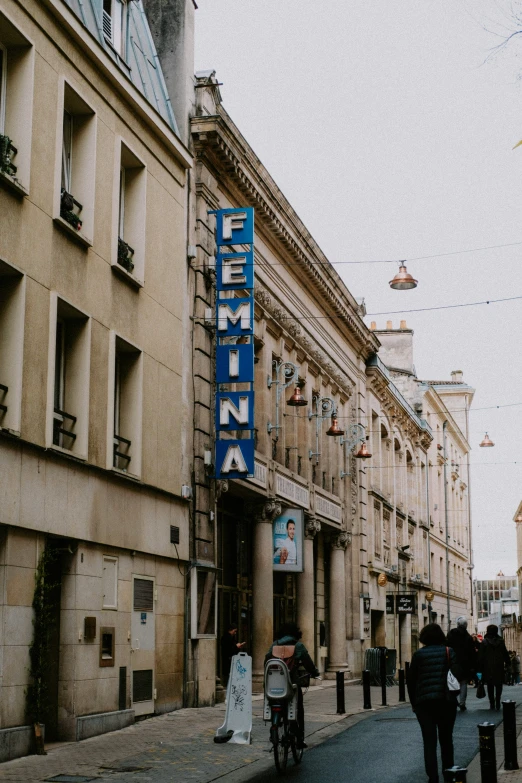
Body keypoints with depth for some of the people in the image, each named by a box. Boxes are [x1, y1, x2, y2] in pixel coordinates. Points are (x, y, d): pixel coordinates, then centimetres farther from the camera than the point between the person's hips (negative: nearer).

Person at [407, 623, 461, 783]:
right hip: (446, 701, 1)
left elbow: (411, 680, 3)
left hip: (424, 702, -1)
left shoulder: (418, 654, 2)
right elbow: (457, 674, -9)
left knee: (429, 741, 0)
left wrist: (413, 702, 13)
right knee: (446, 738, 17)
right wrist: (453, 692, 7)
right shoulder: (448, 651, 1)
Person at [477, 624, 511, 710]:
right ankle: (497, 704, 0)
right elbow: (505, 654, 5)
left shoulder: (484, 642, -5)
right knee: (498, 686, 8)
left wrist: (480, 668, 0)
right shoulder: (501, 641, 0)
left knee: (490, 687, 6)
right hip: (499, 668, 1)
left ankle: (492, 704, 2)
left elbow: (481, 656, -5)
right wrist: (508, 663, 16)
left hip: (488, 668, -1)